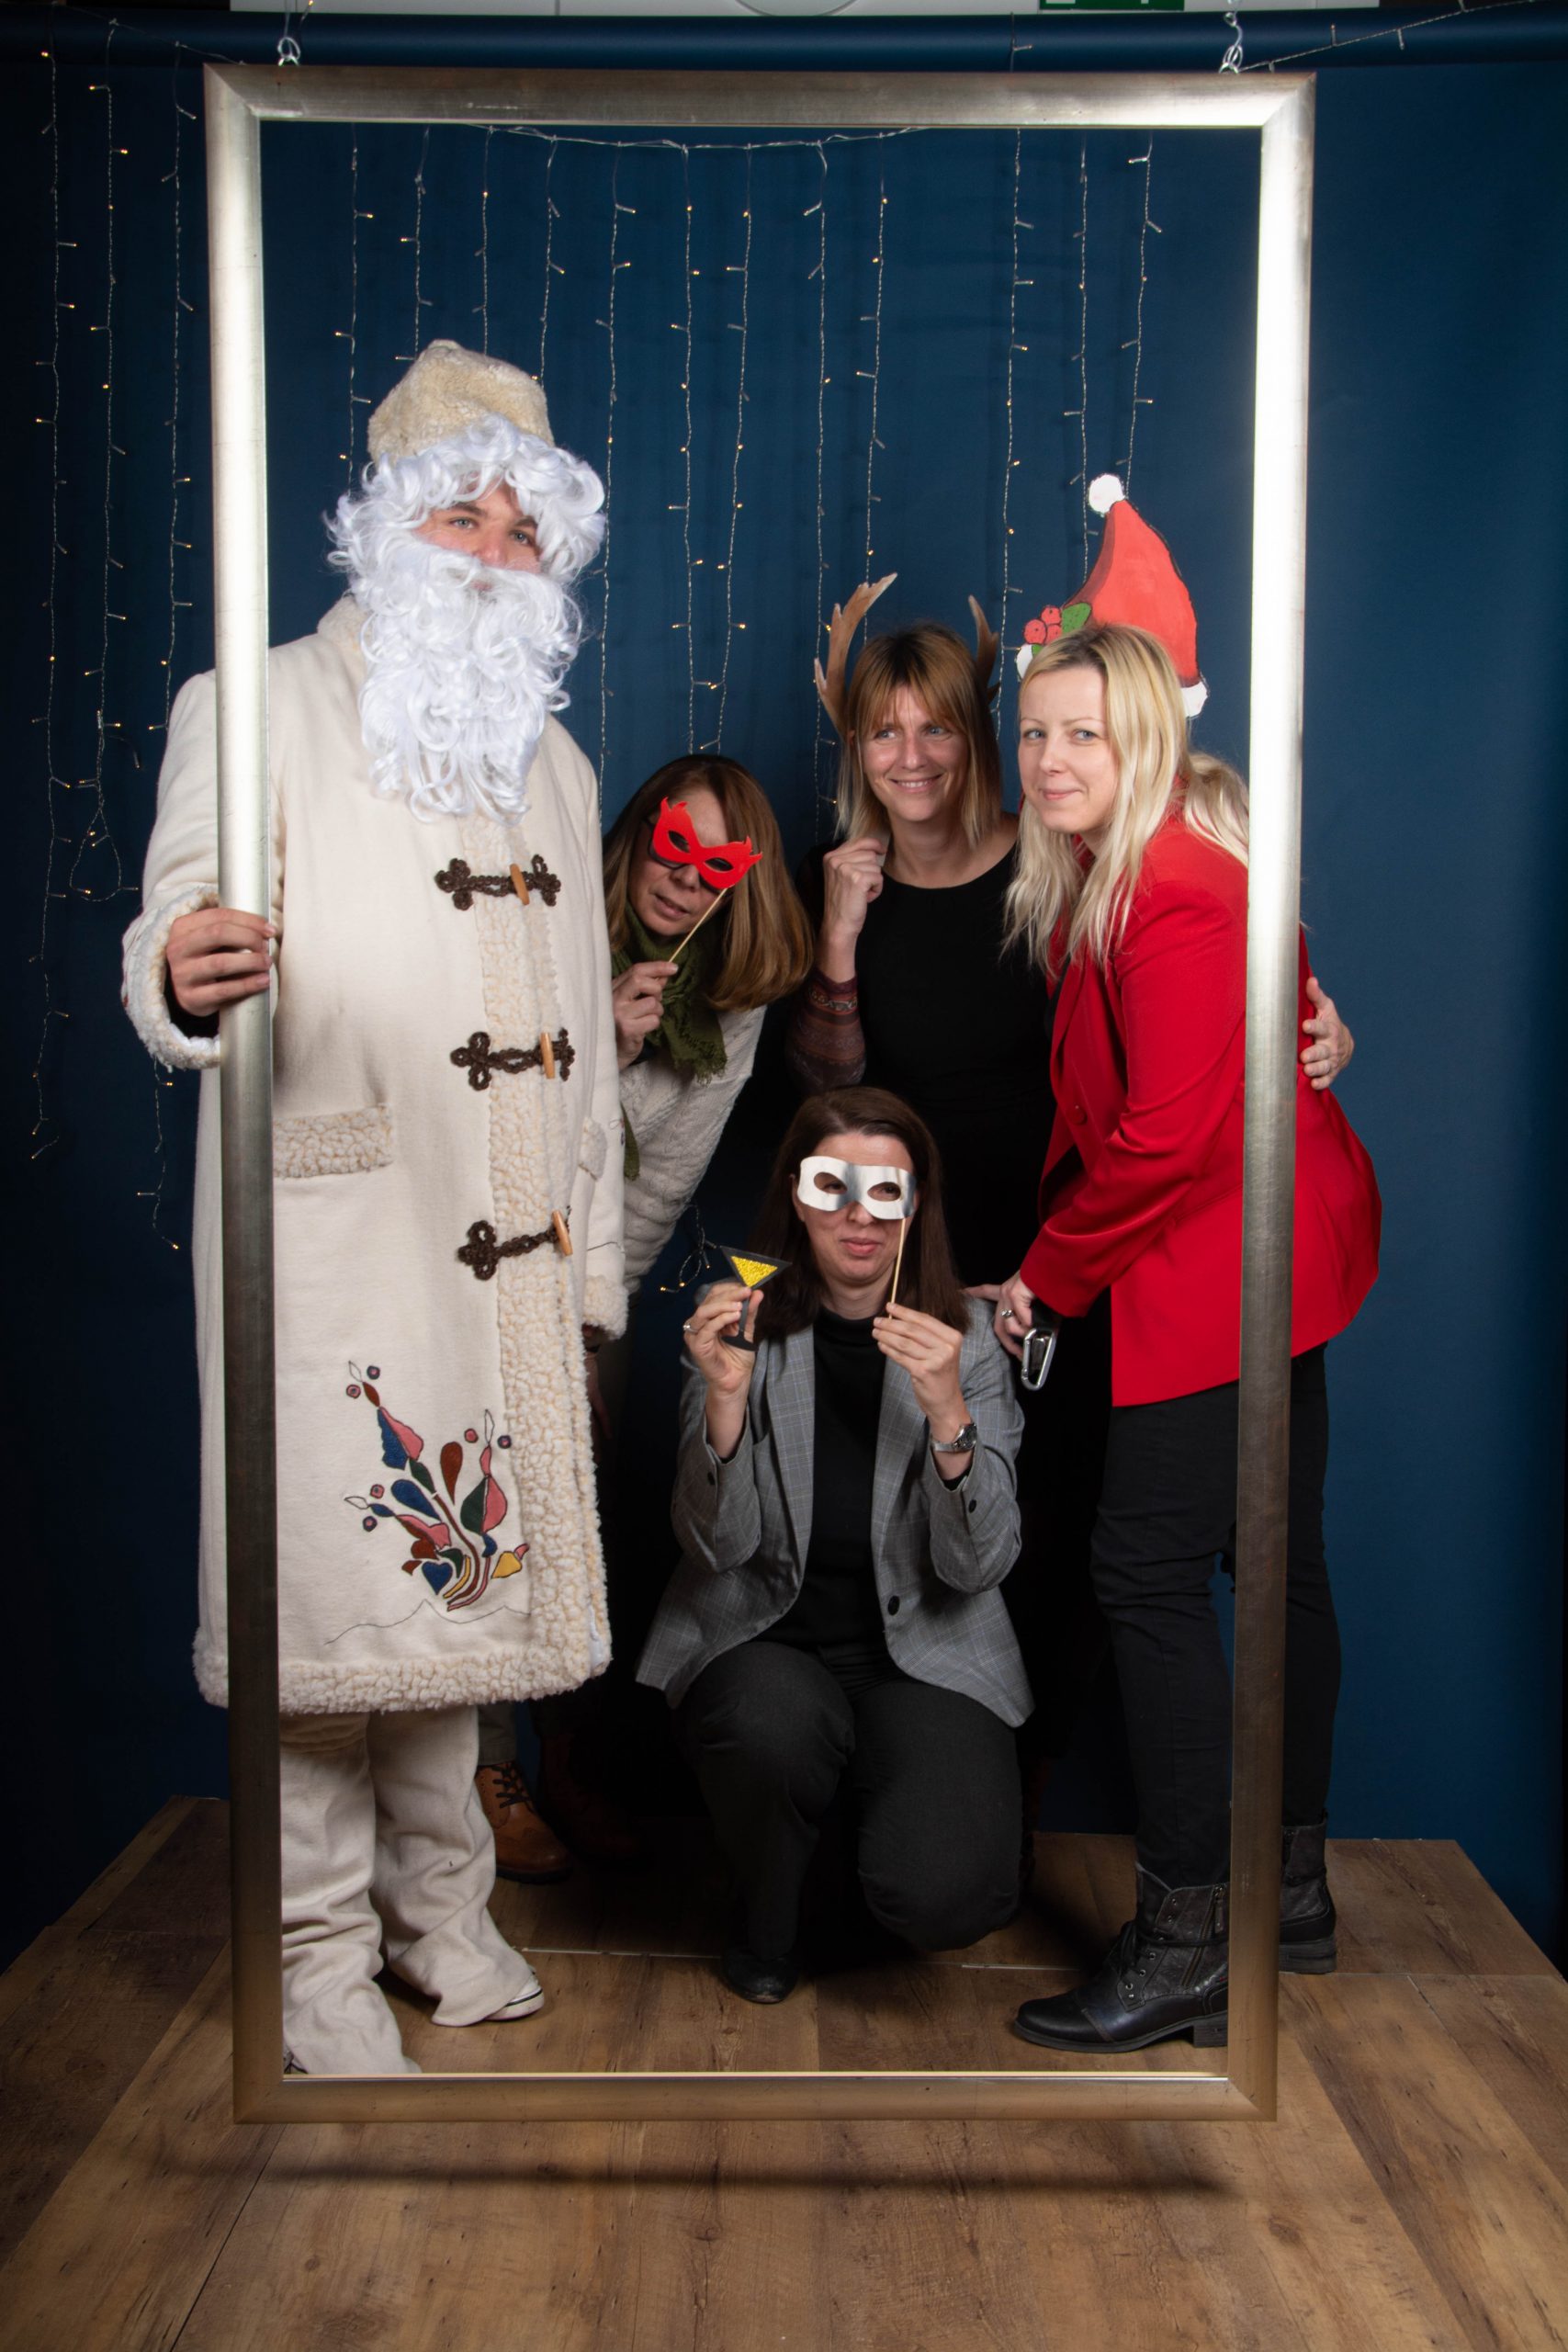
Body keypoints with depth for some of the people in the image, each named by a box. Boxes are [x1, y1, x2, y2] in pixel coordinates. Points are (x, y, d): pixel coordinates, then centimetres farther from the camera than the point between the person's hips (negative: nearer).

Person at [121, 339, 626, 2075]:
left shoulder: (554, 763, 20)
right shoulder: (258, 713, 1)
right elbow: (174, 954, -9)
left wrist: (587, 1272, 16)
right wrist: (187, 977, -35)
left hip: (502, 1262, 5)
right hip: (326, 1244, -5)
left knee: (461, 1576, 12)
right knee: (334, 1598, -3)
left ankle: (438, 1902, 29)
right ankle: (321, 1949, 16)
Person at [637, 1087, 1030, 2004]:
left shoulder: (966, 1336, -4)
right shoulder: (742, 1324, -4)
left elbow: (980, 1566, -11)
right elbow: (718, 1548, -10)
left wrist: (948, 1415, -28)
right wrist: (725, 1395, -27)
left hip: (924, 1650, 0)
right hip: (764, 1637, 0)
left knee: (943, 1894, -24)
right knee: (772, 1724, -35)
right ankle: (768, 1918, 1)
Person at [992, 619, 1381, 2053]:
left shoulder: (1179, 896, -20)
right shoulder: (1103, 883, 12)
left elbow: (1167, 1139, -23)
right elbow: (1105, 1111, 13)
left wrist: (1046, 1274, -12)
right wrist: (1056, 1250, 3)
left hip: (1223, 1264, -11)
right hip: (1281, 1254, 11)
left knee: (1150, 1574, -7)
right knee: (1274, 1560, 16)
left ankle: (1183, 1951, 3)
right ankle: (1290, 1892, 31)